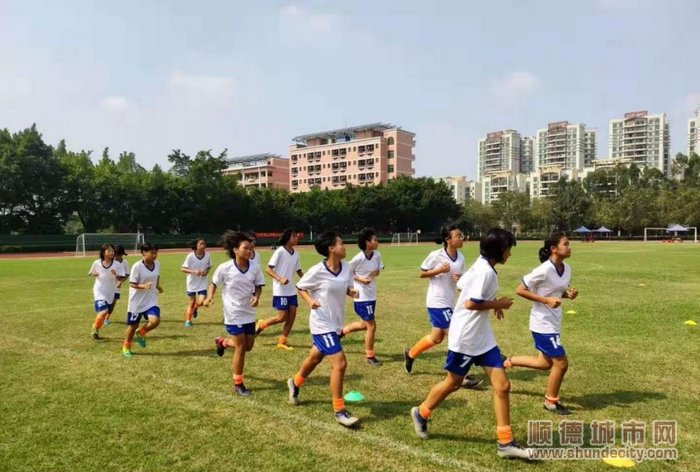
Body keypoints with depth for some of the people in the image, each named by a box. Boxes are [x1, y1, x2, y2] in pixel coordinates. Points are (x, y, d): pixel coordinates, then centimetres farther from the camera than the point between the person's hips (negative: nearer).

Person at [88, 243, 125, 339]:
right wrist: (96, 275, -12)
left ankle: (95, 330, 35)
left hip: (110, 292, 2)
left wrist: (116, 275, -28)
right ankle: (95, 328, 8)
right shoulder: (97, 263, -7)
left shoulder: (117, 265, -9)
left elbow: (121, 278, -8)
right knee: (104, 311, -17)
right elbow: (92, 273, 11)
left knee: (101, 313, 11)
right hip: (100, 291, -2)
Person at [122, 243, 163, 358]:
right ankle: (126, 347, 35)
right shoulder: (137, 266, -19)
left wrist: (158, 286, -1)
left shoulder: (157, 264, -2)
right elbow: (132, 284, -16)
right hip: (137, 301, -4)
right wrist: (144, 286, -33)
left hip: (152, 300, 4)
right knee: (133, 325, 9)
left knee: (155, 321, -17)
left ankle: (141, 333, 16)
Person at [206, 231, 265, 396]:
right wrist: (210, 297, -18)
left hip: (249, 313, 5)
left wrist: (257, 297, -16)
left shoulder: (255, 268, -8)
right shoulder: (225, 268, -16)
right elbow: (214, 284, -1)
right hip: (234, 314, -5)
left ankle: (223, 342, 45)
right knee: (241, 348, -3)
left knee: (248, 347, 14)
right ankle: (238, 384, 16)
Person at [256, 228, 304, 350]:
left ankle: (282, 342, 14)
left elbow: (299, 271, 18)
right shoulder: (280, 251, -13)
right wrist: (280, 279, -27)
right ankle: (262, 324, 22)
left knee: (292, 316, 3)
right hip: (280, 291, -7)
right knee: (282, 317, -4)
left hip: (292, 291, 7)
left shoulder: (296, 253, 7)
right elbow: (268, 269, -14)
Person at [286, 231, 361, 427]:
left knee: (316, 358, 26)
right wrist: (310, 301, -23)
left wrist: (352, 292, -11)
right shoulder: (317, 271, -20)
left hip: (336, 323, 7)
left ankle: (295, 383, 54)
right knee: (340, 364, -12)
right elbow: (300, 287, -5)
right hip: (322, 324, -7)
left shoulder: (346, 267, -4)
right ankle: (339, 411, 4)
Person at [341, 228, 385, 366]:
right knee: (371, 326, -3)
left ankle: (341, 331, 42)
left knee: (365, 324, 19)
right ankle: (370, 357, 13)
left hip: (372, 295, 8)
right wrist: (361, 279, -20)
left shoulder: (377, 255, -2)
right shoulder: (359, 258, -20)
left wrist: (377, 272, -11)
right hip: (362, 296, -8)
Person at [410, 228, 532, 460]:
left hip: (482, 336, 9)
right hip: (465, 337, -9)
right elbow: (471, 303, -26)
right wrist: (497, 304, -13)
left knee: (502, 385, 4)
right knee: (453, 383, 10)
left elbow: (463, 285, 19)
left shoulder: (481, 266, 8)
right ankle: (421, 413, 35)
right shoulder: (485, 271, -21)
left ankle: (505, 443, 13)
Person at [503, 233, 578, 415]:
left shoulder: (567, 269, 2)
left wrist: (569, 294, -5)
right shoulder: (545, 270, -22)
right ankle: (551, 402, 20)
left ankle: (509, 361, 33)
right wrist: (547, 300, -24)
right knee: (561, 363, 0)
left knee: (545, 363, 16)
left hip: (553, 322, 9)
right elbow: (520, 290, -19)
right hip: (543, 323, -9)